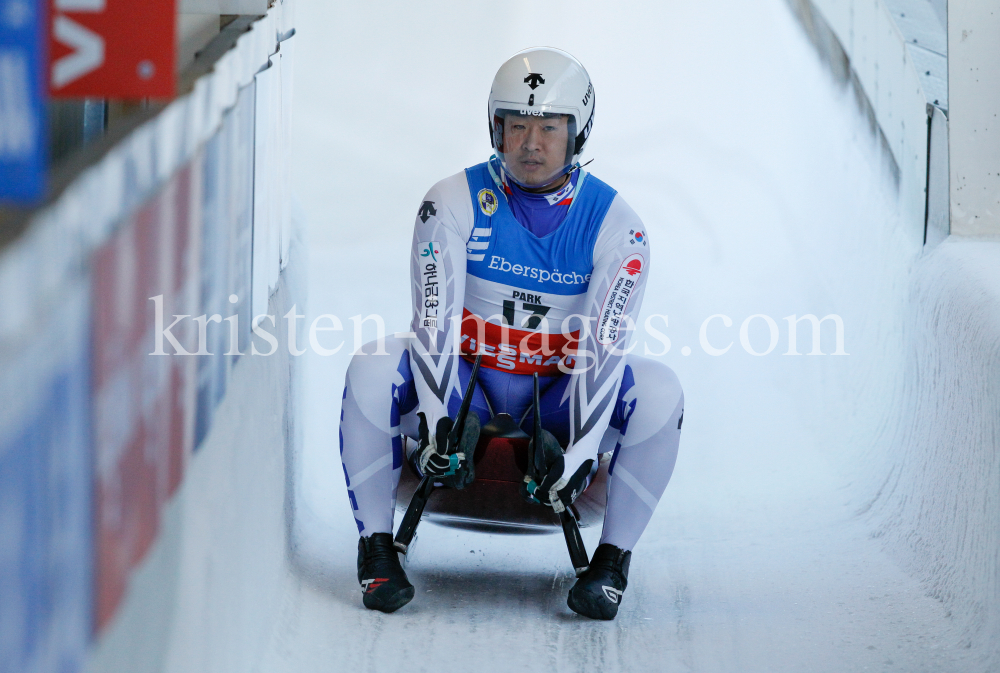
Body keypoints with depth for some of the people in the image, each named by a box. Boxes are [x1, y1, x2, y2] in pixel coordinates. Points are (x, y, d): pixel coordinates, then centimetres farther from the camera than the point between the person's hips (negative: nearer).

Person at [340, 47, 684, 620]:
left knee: (659, 391, -27)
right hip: (462, 388, 0)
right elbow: (435, 320, -16)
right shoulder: (455, 203, -8)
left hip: (559, 397, 0)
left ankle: (612, 561, -14)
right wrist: (434, 422, -30)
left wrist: (581, 449, -27)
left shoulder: (615, 225, -8)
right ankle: (377, 551, -16)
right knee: (374, 369, -29)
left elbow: (604, 347, -15)